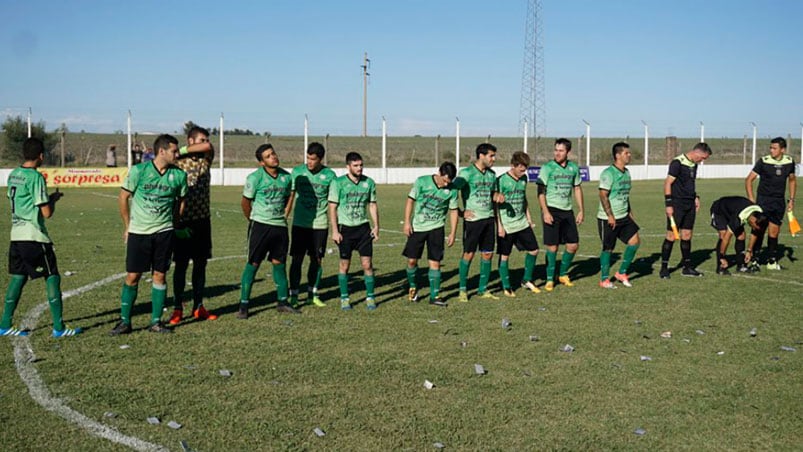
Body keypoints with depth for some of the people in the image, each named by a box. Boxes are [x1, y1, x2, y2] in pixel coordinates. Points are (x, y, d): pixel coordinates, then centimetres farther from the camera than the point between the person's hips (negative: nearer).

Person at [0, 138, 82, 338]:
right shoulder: (36, 177, -15)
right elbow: (47, 213, -16)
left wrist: (47, 197, 18)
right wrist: (54, 198, 4)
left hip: (16, 235, 8)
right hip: (34, 237, -8)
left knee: (18, 278, 14)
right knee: (52, 278, 0)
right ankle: (58, 327, 1)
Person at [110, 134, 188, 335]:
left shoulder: (179, 175, -2)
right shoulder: (138, 170, -9)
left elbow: (181, 201, 14)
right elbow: (123, 197, 1)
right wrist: (127, 226, 6)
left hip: (164, 232, 2)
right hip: (138, 232, -2)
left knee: (160, 275, 4)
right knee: (132, 276, 1)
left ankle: (156, 322, 14)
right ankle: (124, 321, 13)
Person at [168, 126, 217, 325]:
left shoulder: (205, 159, 9)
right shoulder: (178, 162, -7)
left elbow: (209, 147, -14)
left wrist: (181, 151, -10)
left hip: (203, 219, 5)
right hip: (184, 220, -5)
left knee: (201, 263, 9)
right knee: (181, 264, 0)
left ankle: (198, 307, 18)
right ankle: (177, 309, 7)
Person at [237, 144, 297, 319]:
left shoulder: (286, 176, 5)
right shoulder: (255, 178, -10)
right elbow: (245, 202, -1)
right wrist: (252, 220, 9)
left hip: (280, 226, 4)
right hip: (260, 225, -4)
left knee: (279, 263, 11)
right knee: (253, 263, -3)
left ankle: (282, 302, 22)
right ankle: (243, 305, 2)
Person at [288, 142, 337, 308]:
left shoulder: (329, 175, -2)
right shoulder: (297, 171, -2)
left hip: (320, 224, 0)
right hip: (300, 224, 0)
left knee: (316, 260, 7)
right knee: (297, 259, 0)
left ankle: (313, 294, 21)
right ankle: (293, 295, 9)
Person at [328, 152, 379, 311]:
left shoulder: (369, 182, 3)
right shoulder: (338, 183, -7)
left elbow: (372, 205, 11)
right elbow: (332, 208, -5)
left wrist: (376, 226, 4)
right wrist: (335, 231, -9)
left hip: (363, 227, 2)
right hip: (345, 228, -2)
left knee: (367, 264, 0)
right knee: (344, 264, 5)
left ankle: (370, 297, 12)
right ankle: (344, 298, 17)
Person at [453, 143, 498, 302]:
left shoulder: (492, 174, 12)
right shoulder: (466, 173, -9)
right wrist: (462, 212, -12)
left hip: (489, 218, 6)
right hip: (473, 219, -6)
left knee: (487, 254, 7)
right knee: (468, 254, -1)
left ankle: (483, 289, 18)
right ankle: (463, 290, 10)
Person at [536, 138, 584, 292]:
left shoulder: (574, 168, 8)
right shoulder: (547, 168, -6)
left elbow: (577, 189, 17)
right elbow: (541, 191, -8)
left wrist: (581, 210, 12)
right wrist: (545, 212, -17)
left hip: (567, 211, 5)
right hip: (551, 210, -5)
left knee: (573, 245, 5)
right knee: (552, 246, -4)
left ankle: (563, 275, 25)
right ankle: (550, 279, 10)